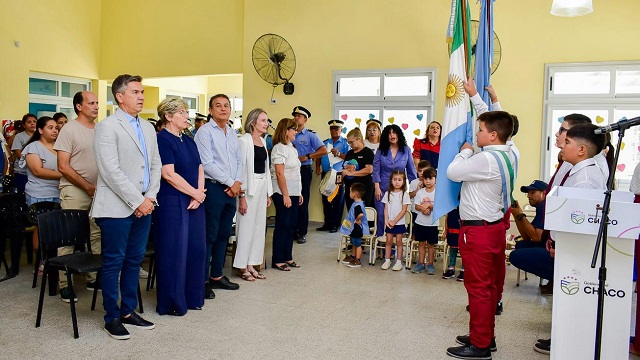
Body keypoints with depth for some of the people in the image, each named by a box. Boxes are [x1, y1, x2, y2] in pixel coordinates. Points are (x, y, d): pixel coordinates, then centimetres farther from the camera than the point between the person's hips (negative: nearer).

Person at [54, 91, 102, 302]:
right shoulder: (69, 130, -5)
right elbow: (63, 166, -9)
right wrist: (87, 187, -12)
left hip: (97, 190, 5)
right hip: (74, 191, -5)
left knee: (97, 236, 8)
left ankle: (94, 278, 18)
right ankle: (64, 283, 9)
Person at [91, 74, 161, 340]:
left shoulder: (148, 128, 14)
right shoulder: (107, 127, -8)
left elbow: (155, 165, 13)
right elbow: (111, 171, -15)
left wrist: (150, 197, 0)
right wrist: (137, 201, -15)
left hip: (143, 205, 7)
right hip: (117, 207, -6)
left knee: (134, 260, 13)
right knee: (113, 262, 3)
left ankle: (129, 311, 25)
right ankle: (112, 318, 16)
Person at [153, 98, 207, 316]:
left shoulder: (188, 141, 15)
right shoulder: (162, 139, -9)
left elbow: (199, 170, 10)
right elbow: (169, 174, -16)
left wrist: (199, 195, -6)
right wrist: (195, 193, -10)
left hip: (194, 202, 8)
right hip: (172, 203, -8)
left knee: (196, 249, 10)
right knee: (173, 252, 0)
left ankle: (192, 297, 25)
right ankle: (171, 303, 14)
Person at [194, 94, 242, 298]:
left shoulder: (232, 134, 15)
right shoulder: (205, 132, -7)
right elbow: (207, 164, -14)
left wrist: (238, 182, -1)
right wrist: (230, 182, -11)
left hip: (231, 190, 7)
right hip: (213, 188, -7)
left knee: (224, 235, 13)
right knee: (209, 235, -4)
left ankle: (216, 275, 24)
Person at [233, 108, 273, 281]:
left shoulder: (263, 141, 14)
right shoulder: (244, 140, -10)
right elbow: (242, 169, -14)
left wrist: (268, 193, 15)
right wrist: (242, 196, -17)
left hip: (262, 186, 8)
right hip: (249, 186, -8)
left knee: (259, 226, 10)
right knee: (247, 226, -2)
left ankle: (251, 265, 20)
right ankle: (242, 266, 11)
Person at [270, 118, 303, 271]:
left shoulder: (292, 148, 15)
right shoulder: (279, 148, -11)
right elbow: (280, 174, -16)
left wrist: (299, 193, 14)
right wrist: (285, 195, -18)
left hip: (293, 193, 8)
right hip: (283, 193, -8)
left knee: (291, 225, 10)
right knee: (282, 226, -3)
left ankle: (287, 257, 19)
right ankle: (277, 260, 6)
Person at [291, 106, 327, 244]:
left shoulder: (311, 135, 0)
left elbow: (323, 151, -10)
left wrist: (306, 157, -13)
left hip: (304, 170, -3)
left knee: (303, 202, 1)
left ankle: (302, 233, 10)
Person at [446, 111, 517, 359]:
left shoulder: (486, 159, -22)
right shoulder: (508, 156, 6)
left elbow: (452, 172, -18)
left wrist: (465, 151, -3)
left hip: (478, 230, -9)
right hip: (494, 226, 10)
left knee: (478, 286, 0)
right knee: (489, 285, 17)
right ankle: (486, 336, 30)